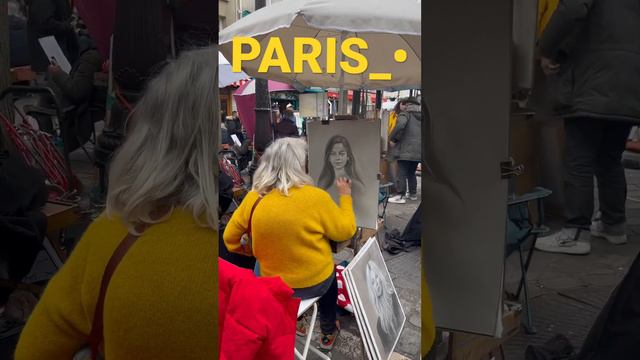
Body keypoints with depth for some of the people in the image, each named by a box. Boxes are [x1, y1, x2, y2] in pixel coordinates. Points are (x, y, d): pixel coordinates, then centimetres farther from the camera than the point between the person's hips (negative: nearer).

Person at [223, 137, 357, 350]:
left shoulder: (253, 199, -14)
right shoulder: (316, 197, -23)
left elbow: (230, 239, -1)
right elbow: (346, 231, -9)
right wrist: (345, 195, 3)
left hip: (272, 284, 3)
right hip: (315, 283, -3)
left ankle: (295, 321, 50)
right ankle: (328, 332, 46)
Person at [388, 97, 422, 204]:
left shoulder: (405, 113, -5)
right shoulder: (420, 115, 16)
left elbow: (400, 125, -24)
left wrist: (392, 139, -15)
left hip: (405, 150, -7)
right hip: (418, 151, 7)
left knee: (401, 173, -3)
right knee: (411, 173, 19)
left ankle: (401, 195, -5)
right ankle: (413, 193, 24)